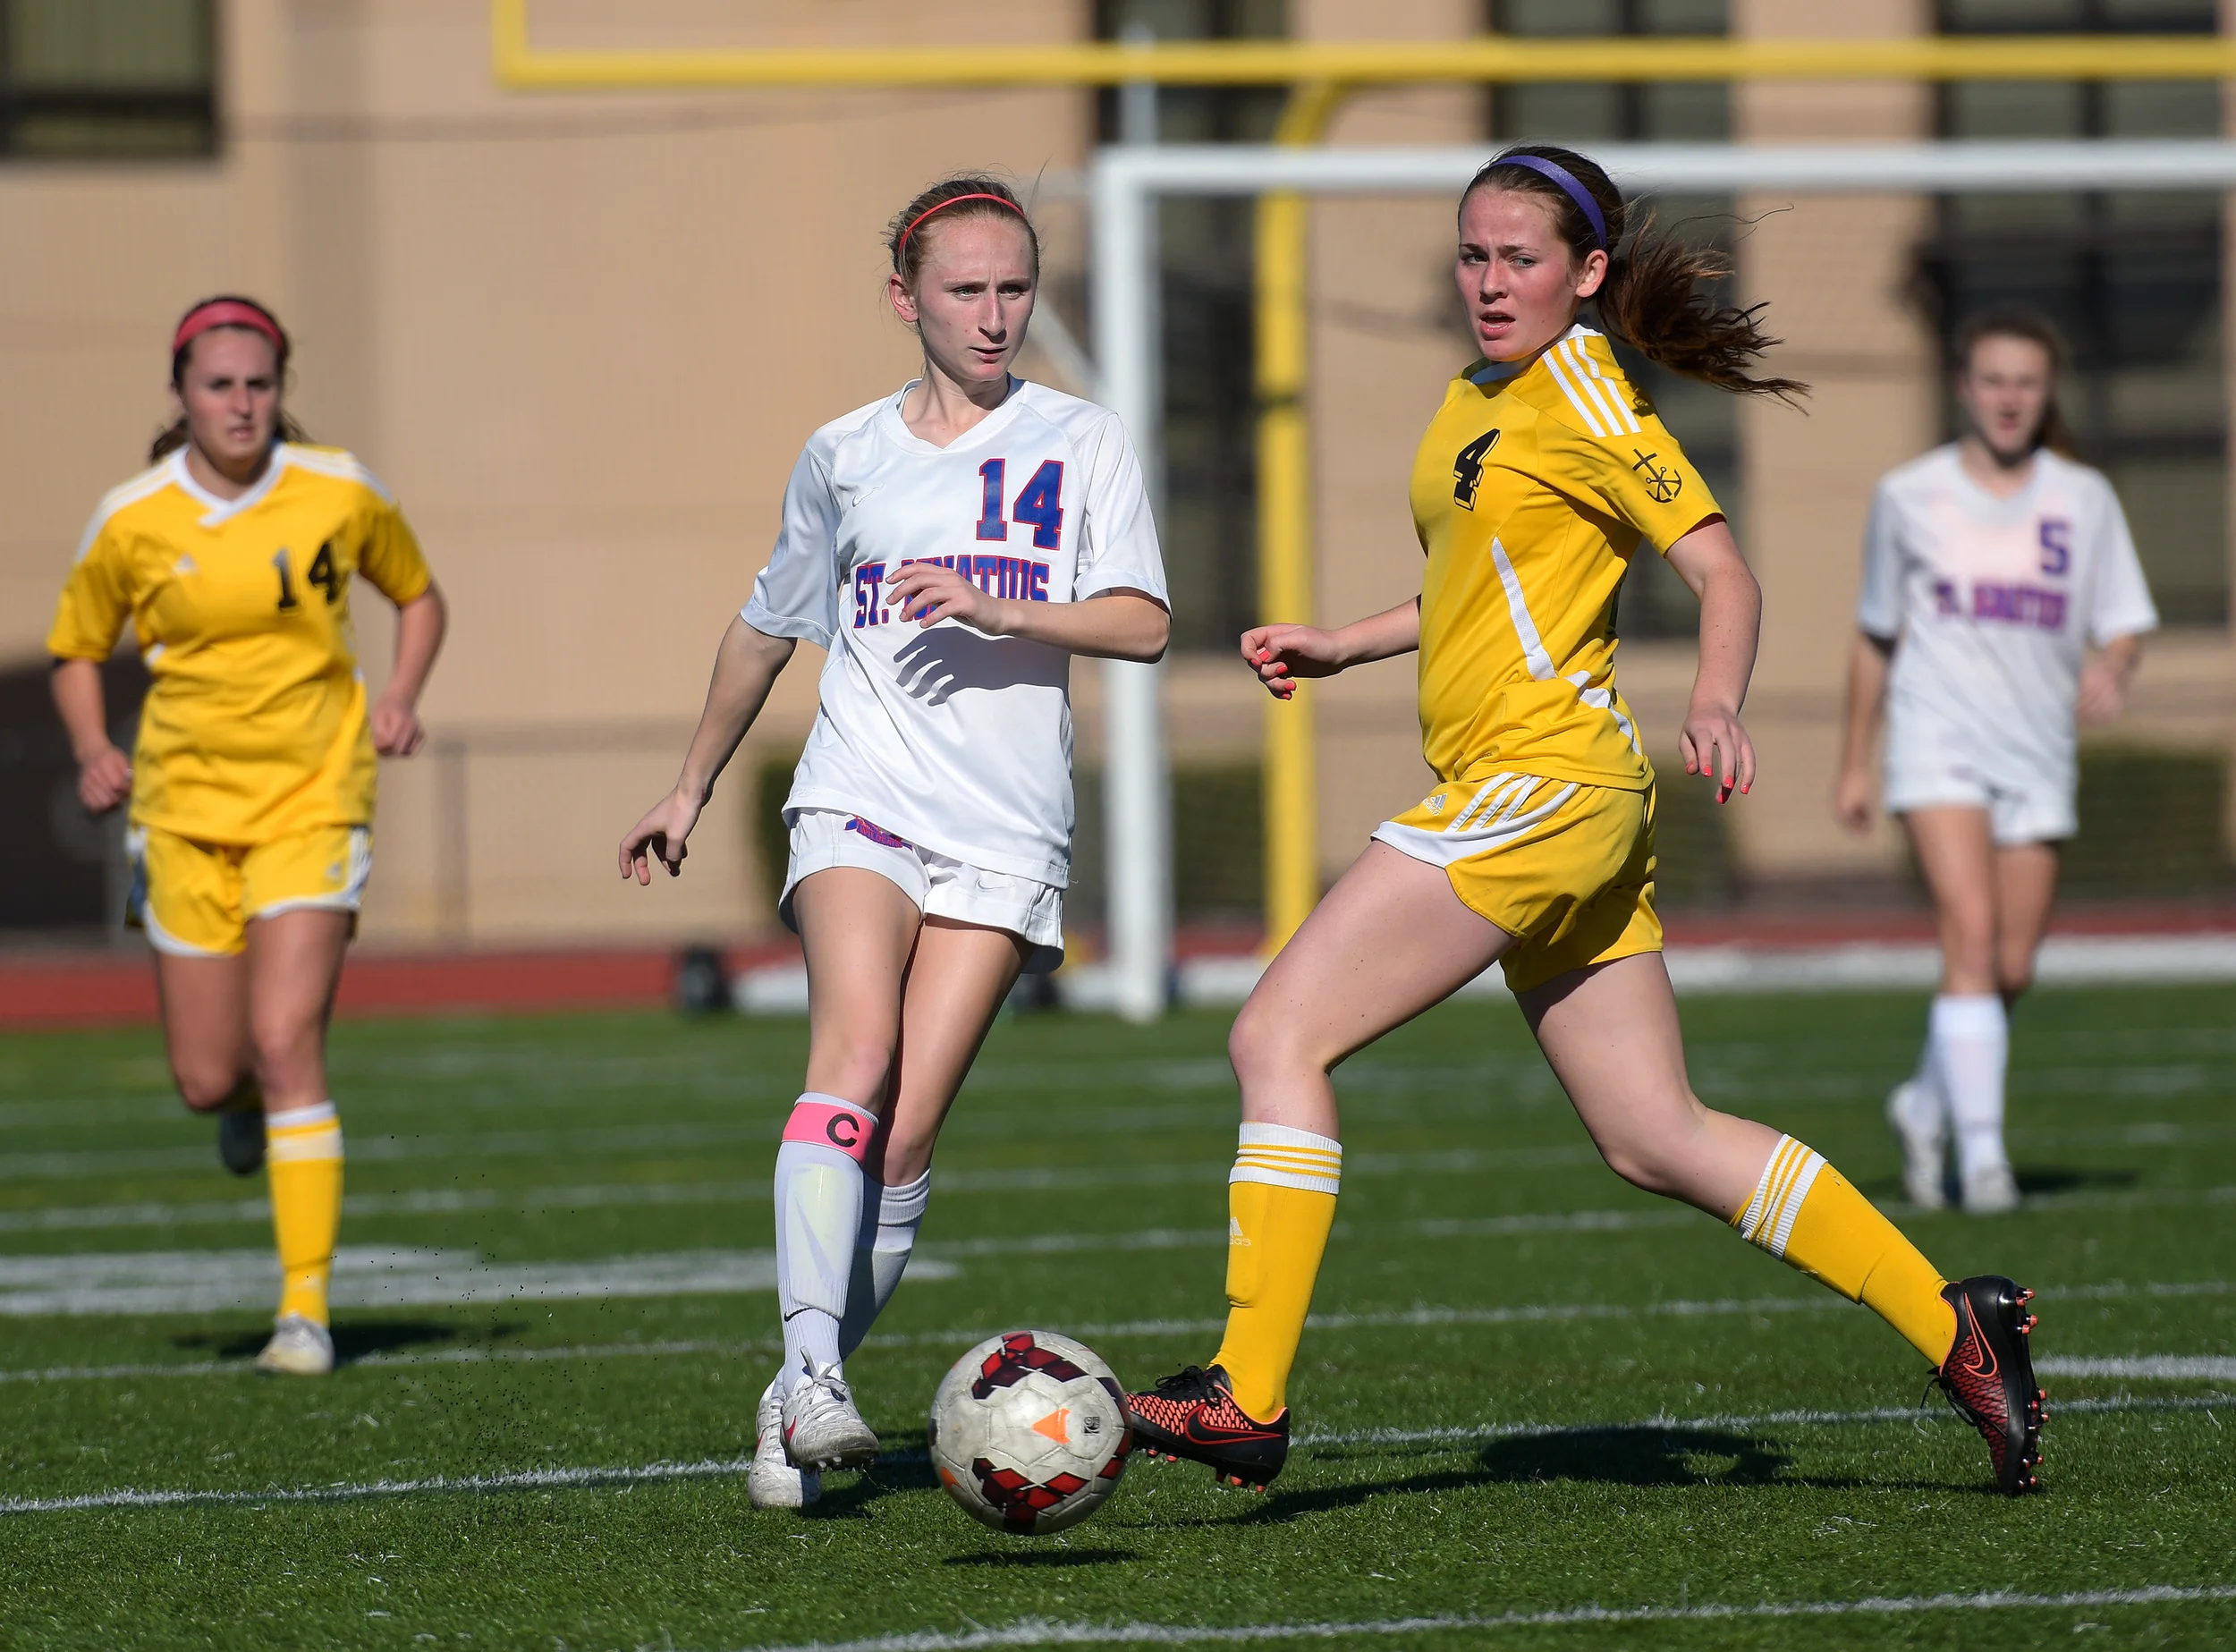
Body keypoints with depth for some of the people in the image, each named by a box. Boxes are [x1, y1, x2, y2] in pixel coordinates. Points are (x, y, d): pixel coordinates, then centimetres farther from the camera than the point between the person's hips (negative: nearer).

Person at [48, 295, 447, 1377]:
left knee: (284, 1043, -16)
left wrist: (400, 697, -3)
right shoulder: (131, 523, -5)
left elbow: (418, 596, 14)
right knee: (206, 1078, 3)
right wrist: (92, 750, -8)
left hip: (312, 800, -2)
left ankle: (306, 1306, -12)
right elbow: (76, 650, 10)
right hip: (186, 802, 2)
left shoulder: (339, 495, -4)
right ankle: (250, 1104, 44)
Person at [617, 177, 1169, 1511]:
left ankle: (800, 1415, 1)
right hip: (861, 800, 1)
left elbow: (1143, 626, -4)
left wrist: (995, 608, -19)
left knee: (905, 1137, -9)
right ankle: (809, 1367, -35)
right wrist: (693, 790, 34)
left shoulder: (1082, 441, 7)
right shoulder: (845, 457, 14)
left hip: (1005, 834, -1)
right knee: (856, 1054, -25)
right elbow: (769, 627, 29)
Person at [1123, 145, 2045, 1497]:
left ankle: (1249, 1396, -13)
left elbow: (1725, 573, -13)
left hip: (1543, 778, -10)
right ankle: (1952, 1326, 9)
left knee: (1279, 1037, -11)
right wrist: (1338, 646, 26)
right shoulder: (1475, 403, 18)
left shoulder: (1584, 395, -8)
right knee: (1657, 1141, 9)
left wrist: (1718, 703, -30)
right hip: (1558, 811, 10)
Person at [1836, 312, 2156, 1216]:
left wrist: (2111, 669, -19)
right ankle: (1981, 1152, -20)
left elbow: (2125, 625, 5)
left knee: (2011, 970, 3)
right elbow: (1875, 635, 13)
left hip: (2037, 752, 2)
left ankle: (1925, 1106, 30)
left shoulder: (2085, 499, 5)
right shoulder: (1909, 497, 4)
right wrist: (1855, 762, 15)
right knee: (1972, 935, -19)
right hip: (1938, 739, -2)